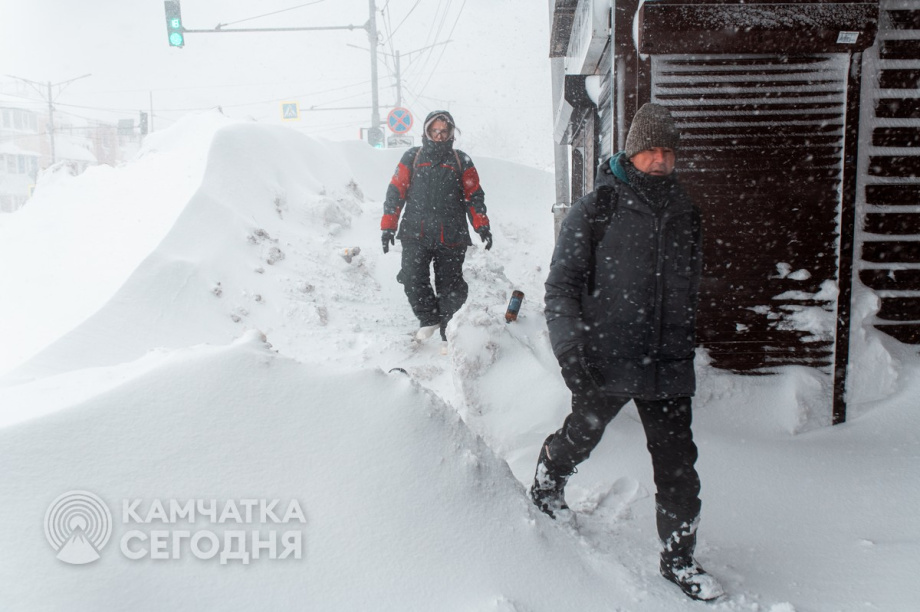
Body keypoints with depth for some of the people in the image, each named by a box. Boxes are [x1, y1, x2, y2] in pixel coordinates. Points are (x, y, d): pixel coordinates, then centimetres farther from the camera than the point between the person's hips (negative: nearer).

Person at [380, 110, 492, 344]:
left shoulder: (461, 161, 11)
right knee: (413, 279, -15)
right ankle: (428, 318, 5)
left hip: (451, 237, 0)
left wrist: (482, 226, -3)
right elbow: (395, 192, 9)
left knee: (450, 286, 1)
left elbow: (474, 196, 10)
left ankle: (450, 333, 14)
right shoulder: (412, 157, 11)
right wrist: (388, 226, 2)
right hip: (416, 234, 0)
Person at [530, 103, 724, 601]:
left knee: (678, 461, 3)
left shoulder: (685, 214, 10)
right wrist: (569, 345, -20)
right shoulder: (596, 209, -7)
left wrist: (684, 350, 22)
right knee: (582, 434, 17)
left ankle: (678, 557, 21)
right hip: (605, 361, -3)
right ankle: (546, 485, 48)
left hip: (668, 366, 4)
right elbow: (562, 283, -8)